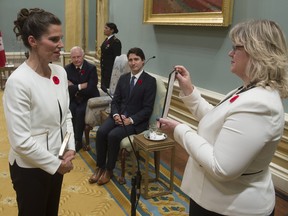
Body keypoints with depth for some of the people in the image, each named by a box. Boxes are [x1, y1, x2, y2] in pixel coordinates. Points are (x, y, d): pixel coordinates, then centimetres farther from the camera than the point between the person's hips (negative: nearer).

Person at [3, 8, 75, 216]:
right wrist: (56, 164, -15)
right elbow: (21, 140, -23)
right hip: (30, 168, -6)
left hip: (54, 163, 6)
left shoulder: (60, 72, -3)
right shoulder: (18, 81, -24)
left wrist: (70, 149, -5)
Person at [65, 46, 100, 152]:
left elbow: (90, 89, -19)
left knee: (80, 111, -29)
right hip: (74, 99, 3)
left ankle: (78, 140, -11)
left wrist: (75, 88, -14)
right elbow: (67, 89, -8)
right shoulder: (67, 69, 0)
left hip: (89, 99, -3)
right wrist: (81, 86, -18)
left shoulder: (91, 68, -10)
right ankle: (73, 138, -8)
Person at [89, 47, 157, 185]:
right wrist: (116, 115, -11)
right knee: (101, 132, -20)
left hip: (137, 121, -5)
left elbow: (147, 109, -11)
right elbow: (115, 100, 10)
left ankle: (109, 169, -6)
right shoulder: (123, 78, 11)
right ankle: (100, 167, -4)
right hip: (118, 116, 5)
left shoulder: (150, 81, -7)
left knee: (113, 135, -27)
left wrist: (130, 120, -21)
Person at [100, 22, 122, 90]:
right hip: (104, 68, 9)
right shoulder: (107, 40, 12)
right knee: (103, 86, 12)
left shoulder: (116, 41, -14)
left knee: (109, 87, -4)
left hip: (111, 69, -9)